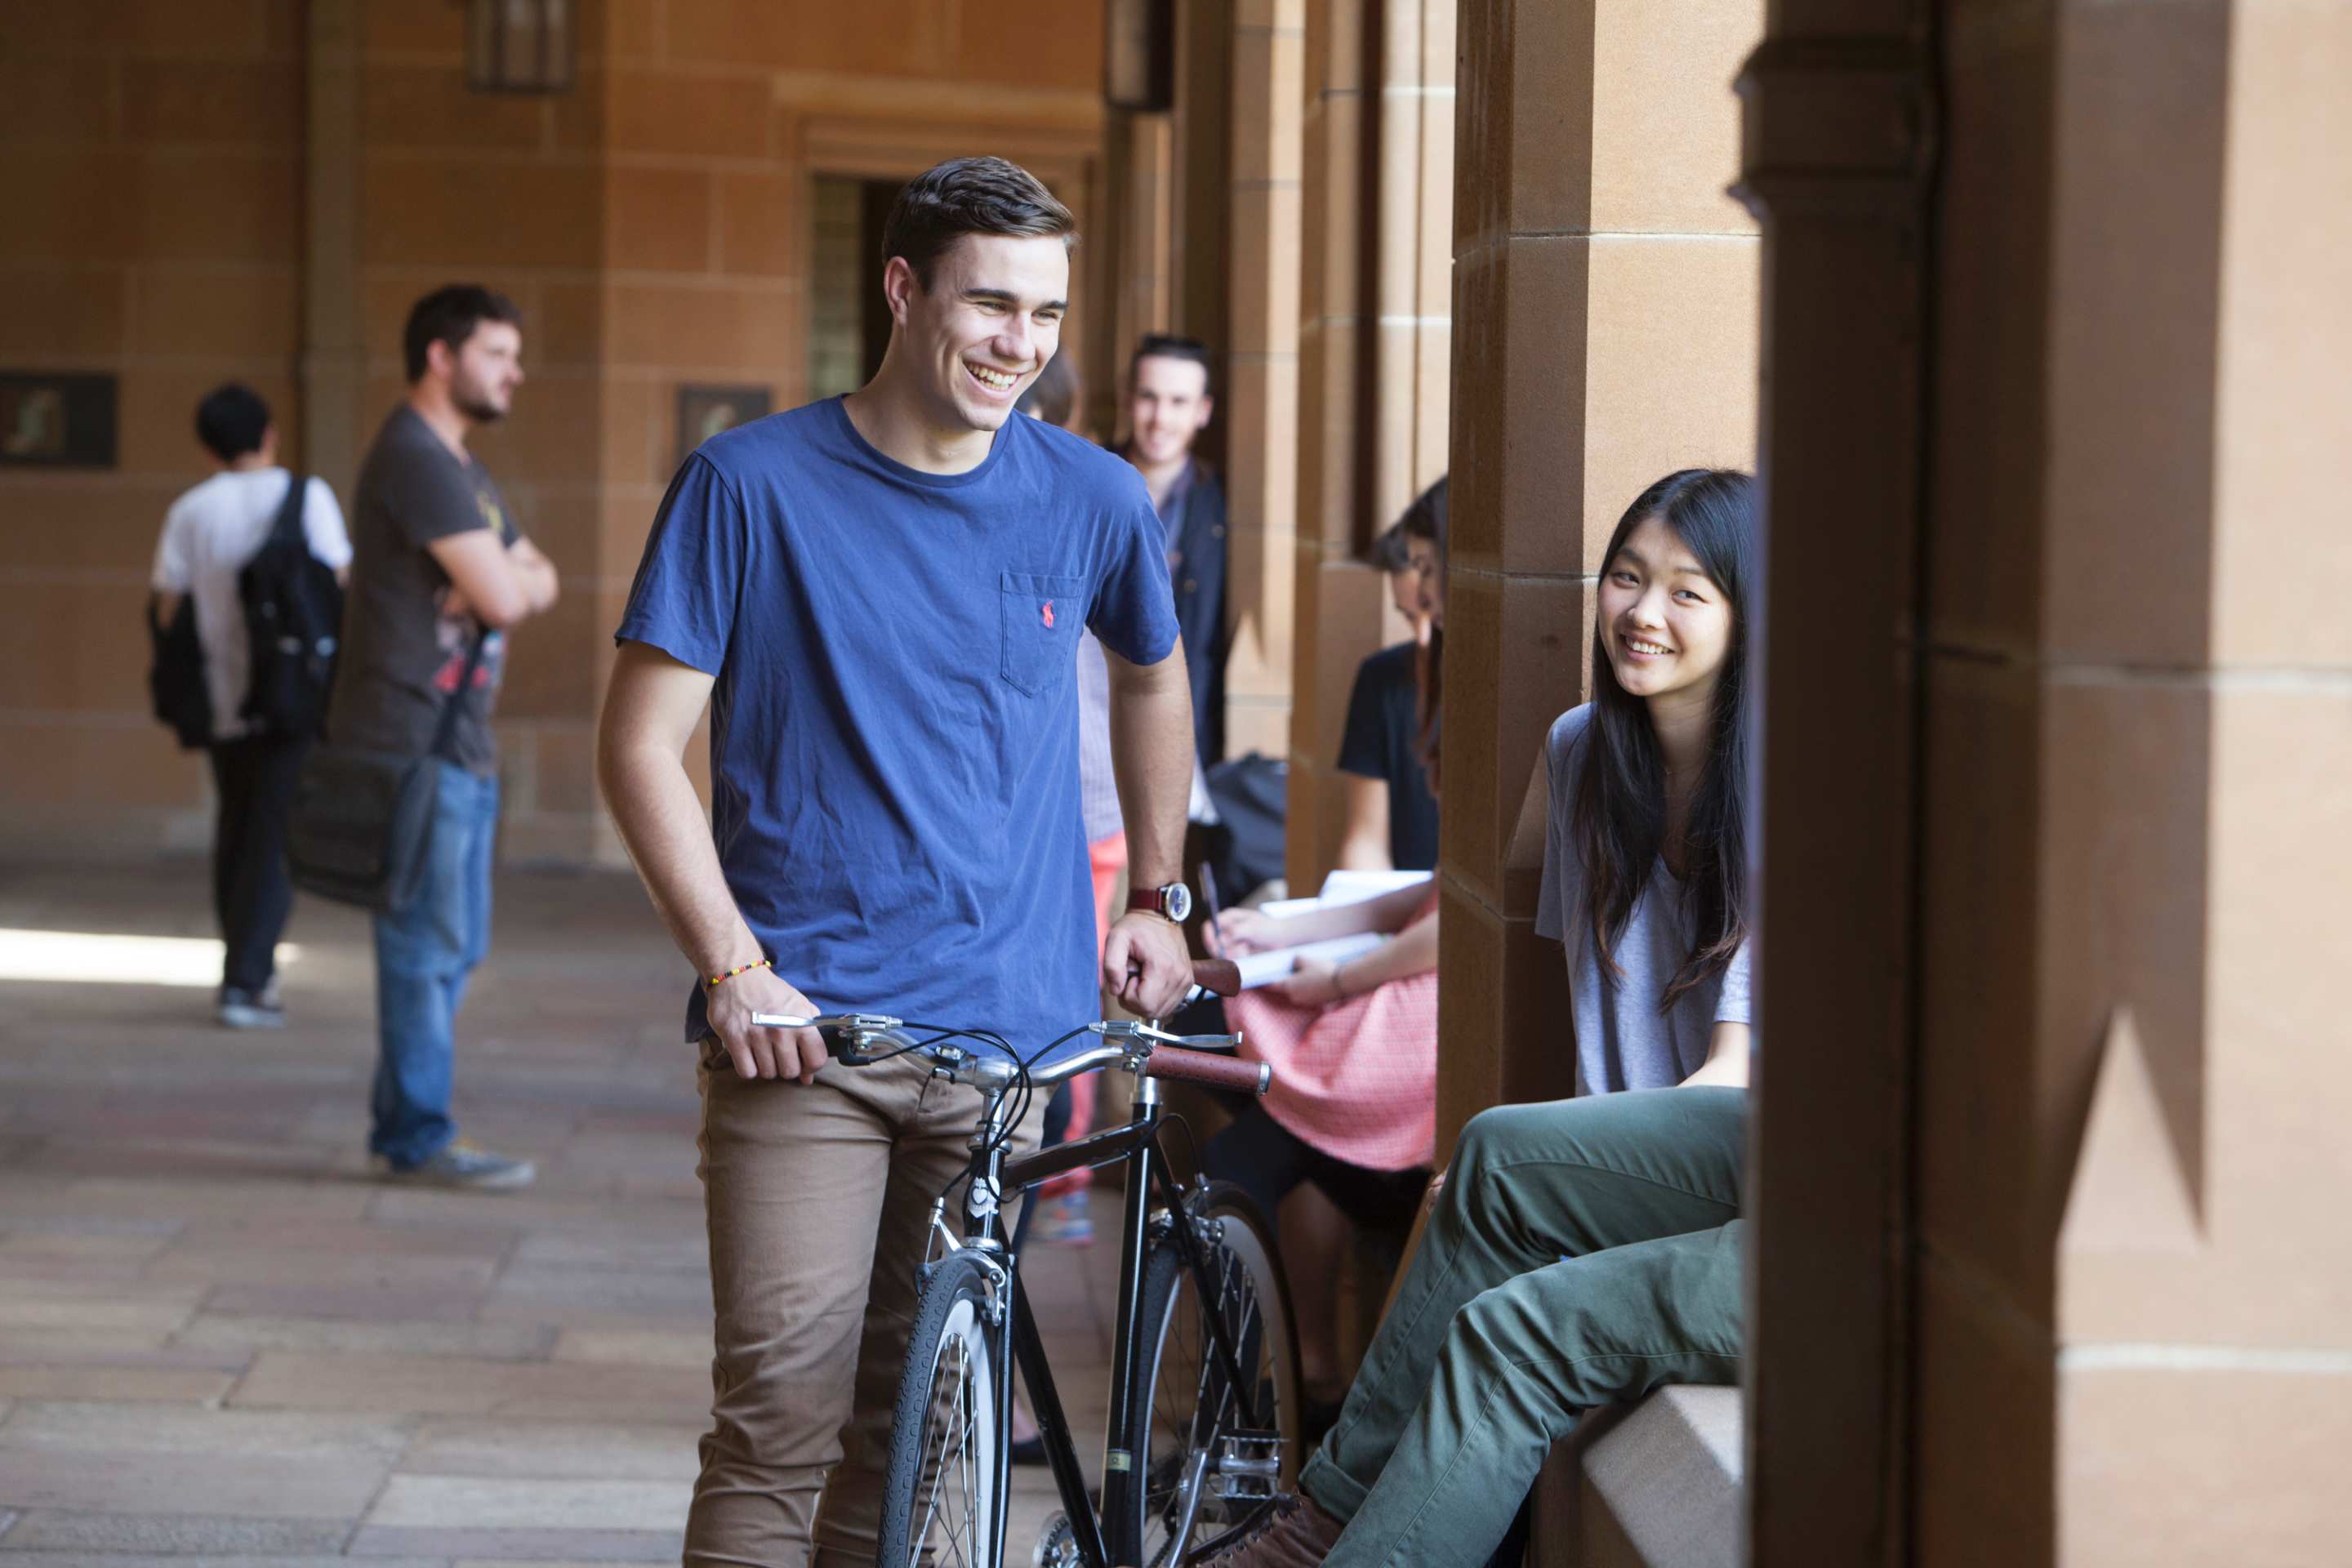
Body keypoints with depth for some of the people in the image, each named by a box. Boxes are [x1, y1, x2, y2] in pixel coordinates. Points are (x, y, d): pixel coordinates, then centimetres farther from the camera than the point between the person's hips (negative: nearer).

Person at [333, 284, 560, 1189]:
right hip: (414, 740, -10)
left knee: (452, 946, 13)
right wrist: (509, 580, 3)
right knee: (428, 944, -6)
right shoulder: (416, 458, -14)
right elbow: (501, 597, -19)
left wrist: (511, 581, -6)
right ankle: (420, 1138, -2)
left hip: (460, 741, 10)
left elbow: (537, 586, 16)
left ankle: (404, 1123, 20)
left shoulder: (464, 471, 20)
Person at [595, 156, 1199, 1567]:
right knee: (782, 1413, -11)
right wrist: (733, 965, -10)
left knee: (921, 1423, 6)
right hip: (802, 1028, -3)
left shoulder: (1091, 500, 6)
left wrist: (1158, 897, 24)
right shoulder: (753, 485, -3)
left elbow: (1153, 674, 27)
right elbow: (643, 742, -1)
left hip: (1009, 1029, 3)